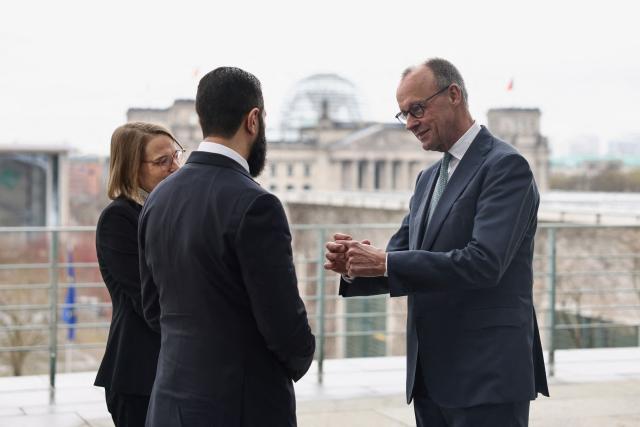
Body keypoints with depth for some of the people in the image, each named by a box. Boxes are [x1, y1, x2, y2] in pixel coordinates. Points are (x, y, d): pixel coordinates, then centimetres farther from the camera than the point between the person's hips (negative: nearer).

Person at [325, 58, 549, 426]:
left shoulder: (505, 166, -10)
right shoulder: (429, 178, 16)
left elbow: (483, 262, -22)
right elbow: (403, 264, 12)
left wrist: (385, 263, -22)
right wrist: (355, 268, -9)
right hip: (431, 377, 8)